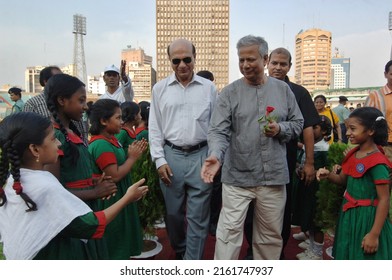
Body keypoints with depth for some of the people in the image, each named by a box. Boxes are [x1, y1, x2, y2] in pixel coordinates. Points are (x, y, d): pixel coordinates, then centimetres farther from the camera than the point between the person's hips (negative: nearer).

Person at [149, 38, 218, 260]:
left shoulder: (209, 88, 4)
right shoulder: (160, 88, 5)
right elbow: (155, 128, 5)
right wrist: (160, 160, -2)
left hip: (201, 156, -1)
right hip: (171, 155, 1)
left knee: (198, 216, 4)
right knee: (173, 212, 14)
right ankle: (180, 251, 39)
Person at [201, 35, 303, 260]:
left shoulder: (283, 89, 7)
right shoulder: (230, 93, -2)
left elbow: (298, 123, 12)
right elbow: (218, 131, -11)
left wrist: (280, 129, -10)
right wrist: (215, 156, -30)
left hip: (274, 176, 3)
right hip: (237, 176, -2)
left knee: (271, 234, 16)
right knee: (229, 231, -3)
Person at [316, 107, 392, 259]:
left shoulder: (378, 163, -22)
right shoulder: (353, 154, 3)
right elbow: (342, 180, 14)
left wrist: (374, 234, -22)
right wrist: (328, 175, -9)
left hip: (367, 218, -8)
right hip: (349, 214, 8)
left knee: (363, 256, 7)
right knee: (347, 253, 22)